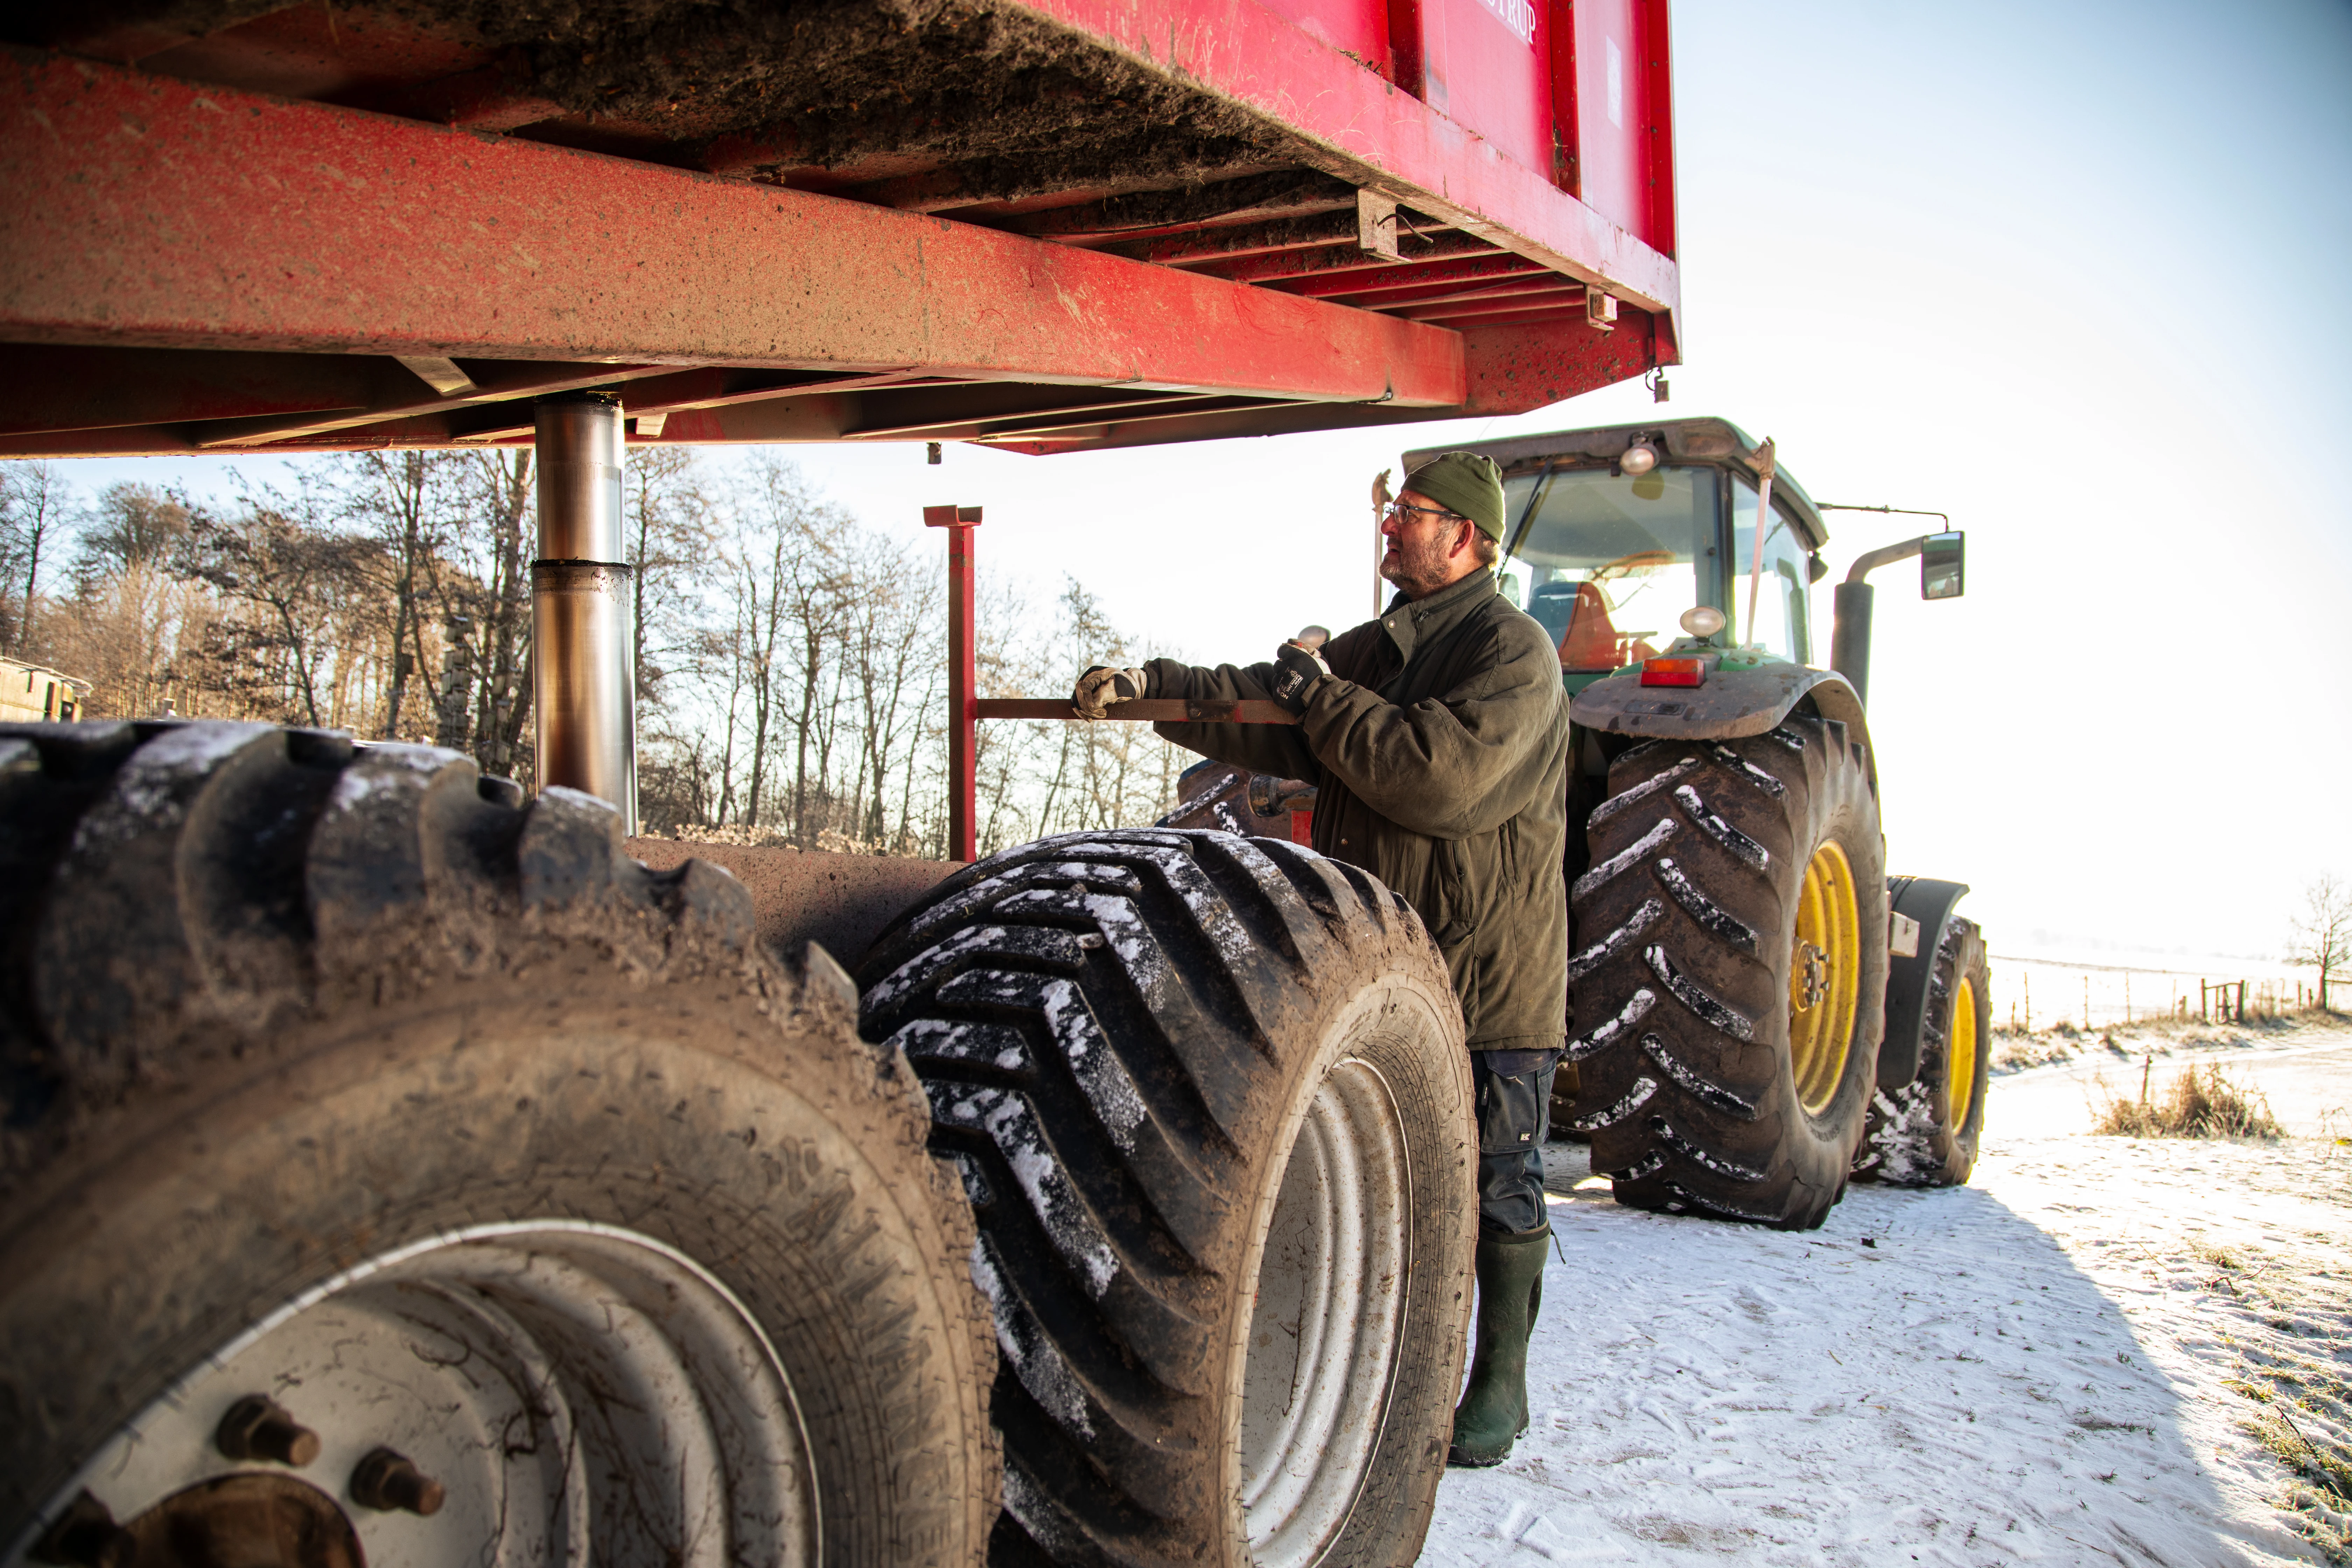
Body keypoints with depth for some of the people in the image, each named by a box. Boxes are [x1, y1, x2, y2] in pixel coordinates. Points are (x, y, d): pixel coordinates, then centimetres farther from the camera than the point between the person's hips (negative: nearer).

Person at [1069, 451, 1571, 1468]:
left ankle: (1499, 1383, 22)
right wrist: (1150, 687, -8)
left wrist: (1326, 696, -17)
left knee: (1497, 1186, 6)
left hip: (1492, 974, -7)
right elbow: (1261, 718, 5)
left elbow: (1445, 776, -26)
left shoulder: (1512, 651, -12)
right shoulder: (1373, 650, 14)